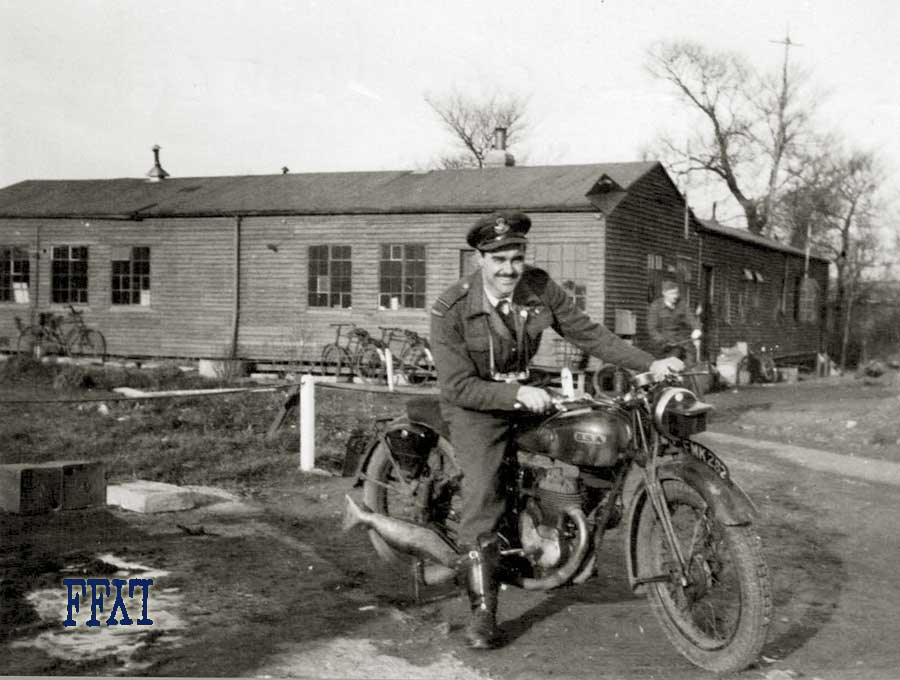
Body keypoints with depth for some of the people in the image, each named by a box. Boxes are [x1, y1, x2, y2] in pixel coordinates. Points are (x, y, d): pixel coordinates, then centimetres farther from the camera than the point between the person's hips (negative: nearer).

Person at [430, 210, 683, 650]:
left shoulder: (541, 289, -7)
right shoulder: (451, 309, -19)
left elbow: (587, 332, -2)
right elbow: (457, 385, -21)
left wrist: (650, 364, -11)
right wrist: (516, 394, -32)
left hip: (527, 393, 5)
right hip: (475, 405, -5)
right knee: (483, 492, -21)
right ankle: (482, 613, -16)